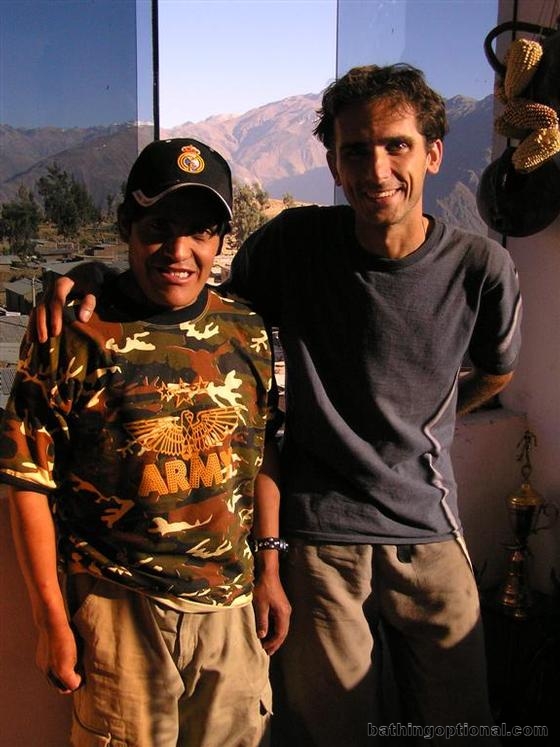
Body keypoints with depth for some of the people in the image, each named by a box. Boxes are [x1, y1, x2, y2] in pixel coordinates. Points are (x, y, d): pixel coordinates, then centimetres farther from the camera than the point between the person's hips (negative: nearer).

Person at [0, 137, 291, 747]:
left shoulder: (246, 332, 1)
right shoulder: (72, 337, -11)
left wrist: (269, 571, 11)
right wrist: (53, 622, -7)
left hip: (233, 605, 4)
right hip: (119, 610, -3)